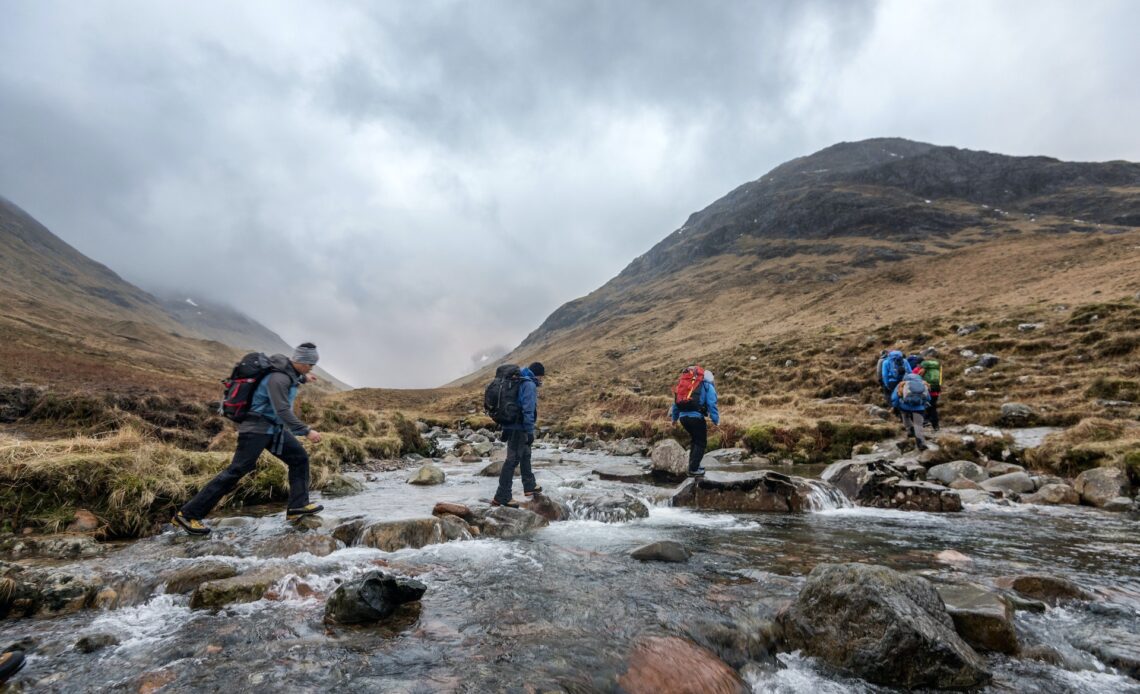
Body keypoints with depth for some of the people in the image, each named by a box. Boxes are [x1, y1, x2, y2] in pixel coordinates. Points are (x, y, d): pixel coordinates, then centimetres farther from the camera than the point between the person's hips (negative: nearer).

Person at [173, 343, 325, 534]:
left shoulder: (288, 370, 3)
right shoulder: (278, 378, -25)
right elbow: (283, 411, -31)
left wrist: (302, 378, 40)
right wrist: (307, 432, -30)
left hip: (274, 428, 10)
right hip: (257, 428, -10)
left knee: (299, 457, 6)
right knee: (237, 470, -9)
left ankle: (298, 506, 8)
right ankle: (187, 514, 1)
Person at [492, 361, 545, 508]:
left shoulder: (518, 382, 16)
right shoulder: (529, 385, -13)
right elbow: (528, 410, -21)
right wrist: (530, 431, -19)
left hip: (511, 426, 10)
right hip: (519, 428, -10)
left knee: (525, 455, 22)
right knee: (513, 460, -8)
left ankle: (530, 486, 35)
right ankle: (502, 496, -8)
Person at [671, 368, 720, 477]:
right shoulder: (708, 387, 5)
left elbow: (676, 402, 23)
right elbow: (712, 405, -7)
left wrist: (674, 417, 30)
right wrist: (716, 420, -4)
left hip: (683, 417, 6)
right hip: (696, 417, -6)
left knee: (695, 440, 25)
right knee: (701, 443, 6)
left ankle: (694, 464, 27)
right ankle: (693, 469, 1)